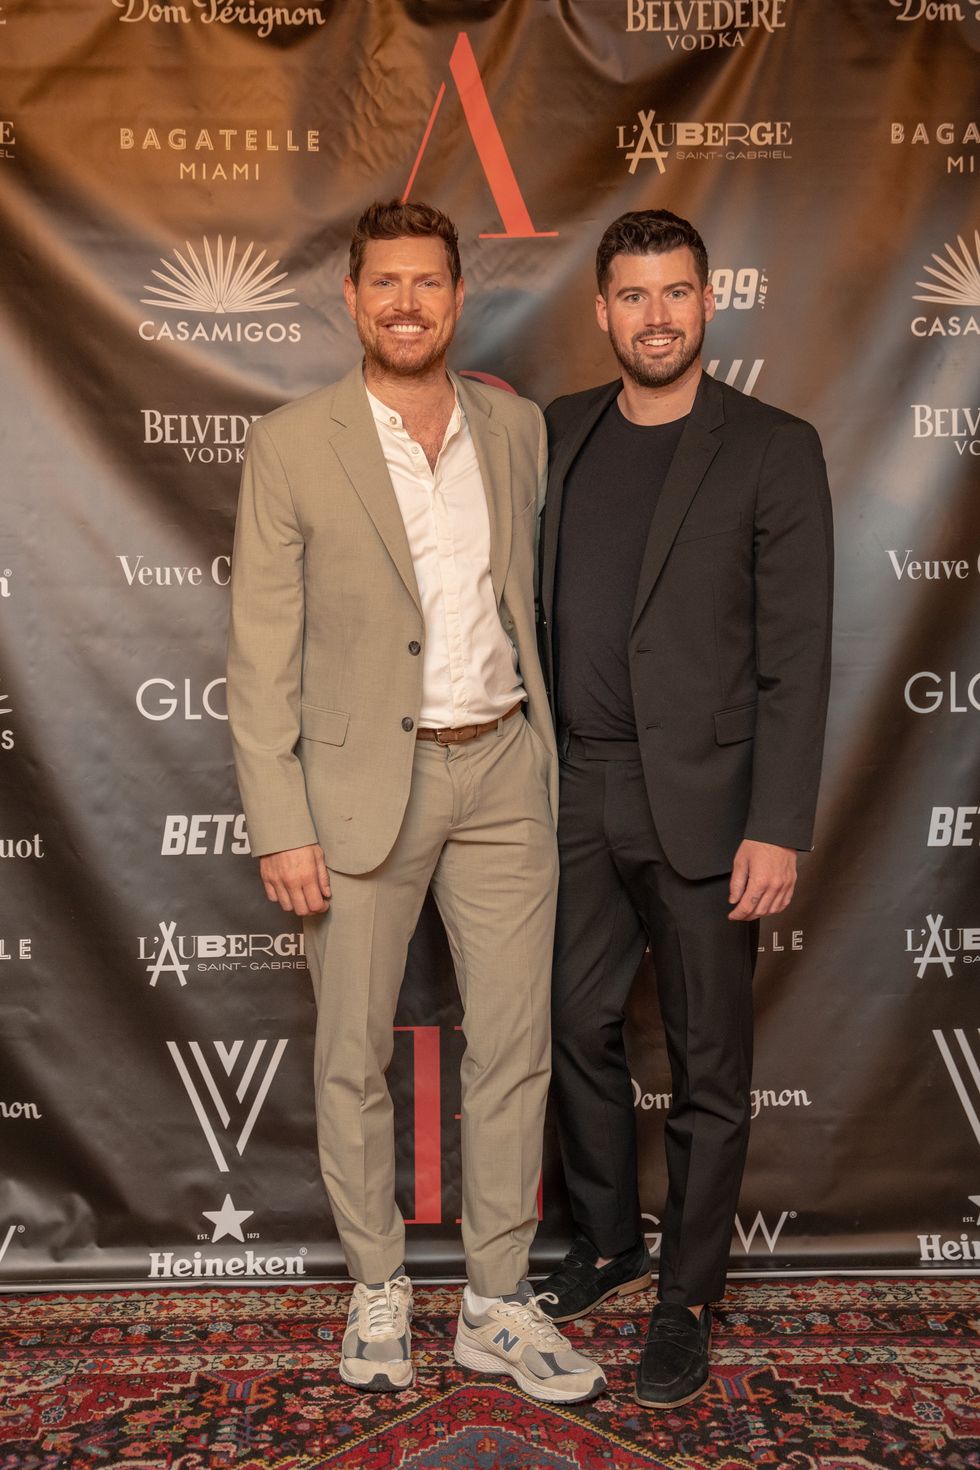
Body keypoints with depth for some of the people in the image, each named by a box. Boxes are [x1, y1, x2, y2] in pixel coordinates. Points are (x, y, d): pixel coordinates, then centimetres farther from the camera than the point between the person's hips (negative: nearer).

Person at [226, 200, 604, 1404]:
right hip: (362, 777, -3)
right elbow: (260, 655, -6)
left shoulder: (518, 428, 6)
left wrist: (556, 755, 10)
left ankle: (497, 1304, 25)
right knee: (353, 1057, 8)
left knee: (514, 1046, 8)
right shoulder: (291, 447, -5)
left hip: (503, 771, 3)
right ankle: (376, 1292, 30)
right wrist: (281, 829, -11)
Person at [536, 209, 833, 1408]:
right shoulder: (560, 434, 8)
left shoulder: (772, 450, -5)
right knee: (578, 1029, 15)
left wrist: (779, 828, -13)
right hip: (577, 794, 5)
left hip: (701, 802, -4)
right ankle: (606, 1244, 37)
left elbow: (795, 656, -8)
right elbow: (538, 609, 11)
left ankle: (687, 1297, 26)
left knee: (707, 1065, 7)